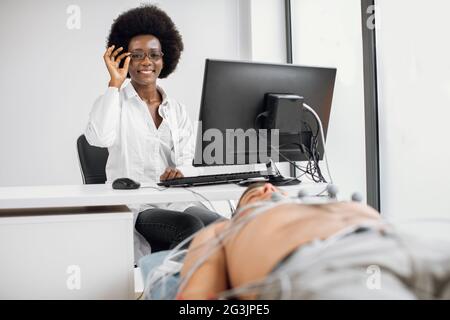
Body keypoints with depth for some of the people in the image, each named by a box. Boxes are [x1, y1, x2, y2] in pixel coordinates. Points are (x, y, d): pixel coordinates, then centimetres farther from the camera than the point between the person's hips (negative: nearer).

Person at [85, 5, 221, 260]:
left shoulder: (177, 109, 18)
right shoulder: (114, 101, 5)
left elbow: (186, 158, 9)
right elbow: (99, 137, -18)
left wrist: (180, 171, -15)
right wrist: (115, 84, -11)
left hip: (177, 200, 4)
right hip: (135, 206, -4)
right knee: (190, 227, -31)